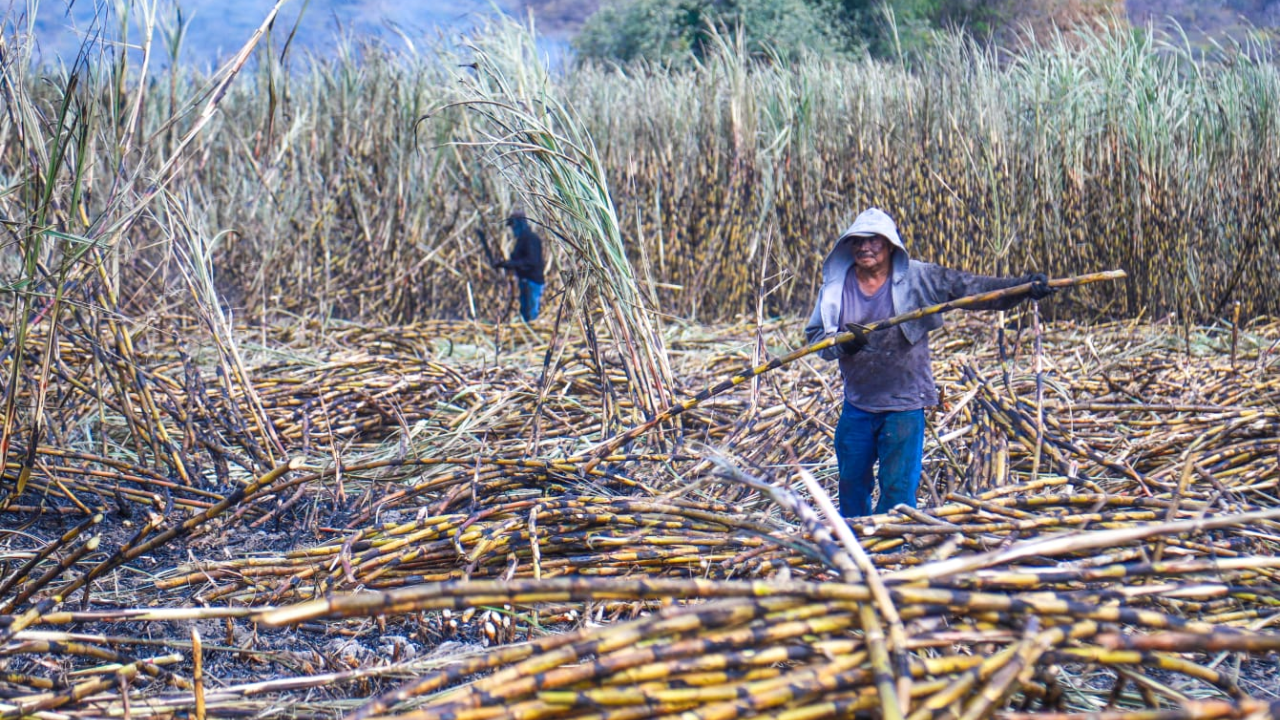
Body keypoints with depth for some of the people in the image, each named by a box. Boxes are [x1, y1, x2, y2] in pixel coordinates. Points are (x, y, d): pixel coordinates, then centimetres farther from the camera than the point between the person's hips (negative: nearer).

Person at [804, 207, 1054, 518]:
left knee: (898, 491, 0)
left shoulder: (918, 279, -8)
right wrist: (841, 343, -20)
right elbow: (813, 334, 1)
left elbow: (971, 287, -14)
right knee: (851, 486, 15)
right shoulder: (836, 285, -1)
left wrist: (1022, 286, -27)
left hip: (904, 408, -3)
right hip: (857, 407, 3)